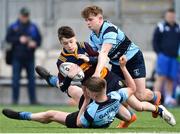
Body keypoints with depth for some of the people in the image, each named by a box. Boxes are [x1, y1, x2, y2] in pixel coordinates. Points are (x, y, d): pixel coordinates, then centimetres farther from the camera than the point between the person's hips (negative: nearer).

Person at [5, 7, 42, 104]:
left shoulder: (33, 27, 8)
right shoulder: (13, 27, 3)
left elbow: (39, 39, 10)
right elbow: (8, 39, -2)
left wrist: (35, 43, -11)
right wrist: (19, 40, -15)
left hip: (29, 57, 2)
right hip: (17, 57, -2)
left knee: (31, 79, 3)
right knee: (16, 79, -1)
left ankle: (33, 99, 7)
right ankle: (15, 99, 3)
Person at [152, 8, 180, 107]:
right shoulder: (161, 27, 2)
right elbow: (155, 41, 1)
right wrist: (159, 53, -7)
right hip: (163, 57, -4)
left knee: (171, 79, 3)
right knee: (161, 78, -11)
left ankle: (168, 99, 8)